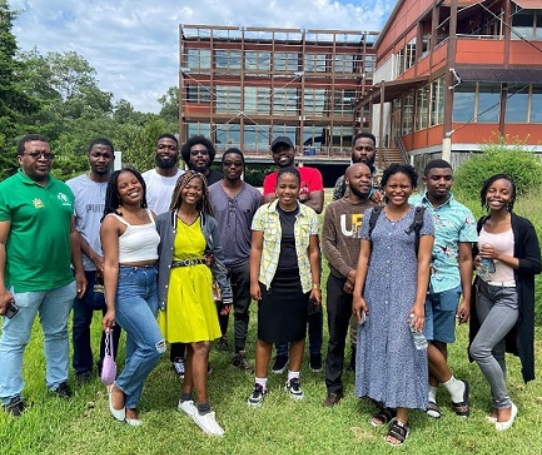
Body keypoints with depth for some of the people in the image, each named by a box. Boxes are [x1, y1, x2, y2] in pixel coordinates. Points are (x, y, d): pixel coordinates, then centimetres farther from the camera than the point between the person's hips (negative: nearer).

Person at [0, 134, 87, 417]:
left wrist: (79, 271, 10)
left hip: (62, 281, 6)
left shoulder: (63, 190, 7)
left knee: (58, 334, 20)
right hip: (23, 284, -5)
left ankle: (57, 381, 38)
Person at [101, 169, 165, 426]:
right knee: (155, 346, -13)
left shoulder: (151, 216, 9)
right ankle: (120, 388, 12)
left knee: (138, 346, 12)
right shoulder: (113, 220, -9)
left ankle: (130, 404, 27)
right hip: (126, 285, -6)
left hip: (152, 283, 6)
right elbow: (110, 265, -12)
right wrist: (110, 307, -15)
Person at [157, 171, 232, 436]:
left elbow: (218, 258, 10)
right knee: (201, 345, -9)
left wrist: (226, 293, 11)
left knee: (197, 345, 8)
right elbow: (156, 259, 1)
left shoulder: (209, 223, 7)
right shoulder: (164, 221, -2)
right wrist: (157, 293, 0)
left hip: (202, 283, 4)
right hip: (178, 285, -4)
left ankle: (186, 398, 27)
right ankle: (203, 410, 2)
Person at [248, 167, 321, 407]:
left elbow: (313, 252, 4)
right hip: (270, 282, -1)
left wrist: (316, 285, 1)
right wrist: (254, 282, -5)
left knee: (298, 333, 12)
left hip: (300, 283, 2)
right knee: (265, 334, 4)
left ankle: (293, 379, 30)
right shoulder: (264, 212, -2)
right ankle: (260, 384, 19)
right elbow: (256, 249, 0)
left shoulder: (309, 215, 1)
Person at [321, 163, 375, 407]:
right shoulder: (334, 209, 4)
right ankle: (334, 388, 21)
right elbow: (327, 244, -1)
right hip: (339, 280, 0)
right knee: (337, 337, 8)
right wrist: (349, 272, -11)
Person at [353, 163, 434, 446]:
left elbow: (423, 262, -7)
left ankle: (401, 419, 10)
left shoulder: (422, 217, -2)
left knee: (402, 350, 0)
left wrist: (419, 303, -14)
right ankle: (384, 405, 28)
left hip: (405, 294, -3)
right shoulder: (371, 215, 6)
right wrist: (358, 294, -1)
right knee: (376, 347, 11)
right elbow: (364, 257, 5)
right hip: (375, 293, 4)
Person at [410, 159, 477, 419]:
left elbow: (465, 259, 4)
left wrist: (466, 298, 1)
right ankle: (455, 387, 20)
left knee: (439, 341, 9)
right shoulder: (410, 206, 0)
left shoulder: (462, 215, 2)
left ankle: (431, 393, 27)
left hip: (447, 286, 1)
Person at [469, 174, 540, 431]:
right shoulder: (481, 224, 6)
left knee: (479, 349, -11)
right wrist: (475, 261, -3)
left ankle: (505, 404, 11)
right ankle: (499, 405, 29)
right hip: (484, 293, 6)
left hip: (510, 297, -6)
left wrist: (500, 256, -19)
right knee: (495, 351, 13)